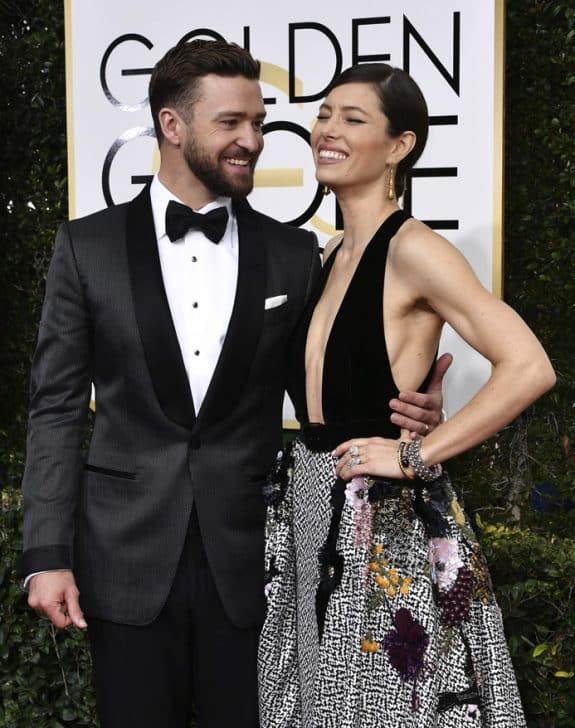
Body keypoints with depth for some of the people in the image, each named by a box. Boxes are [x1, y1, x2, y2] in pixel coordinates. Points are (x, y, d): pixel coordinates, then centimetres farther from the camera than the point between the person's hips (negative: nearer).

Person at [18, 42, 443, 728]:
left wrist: (409, 410, -13)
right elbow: (56, 407, 1)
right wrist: (47, 555, -5)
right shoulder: (88, 246, 0)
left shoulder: (294, 254, 3)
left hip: (248, 560, 1)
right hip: (128, 561, -1)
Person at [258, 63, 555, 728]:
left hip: (385, 523, -7)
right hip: (311, 511, 8)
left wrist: (416, 454, -20)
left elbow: (528, 367, -23)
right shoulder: (330, 255, 10)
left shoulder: (411, 249, -14)